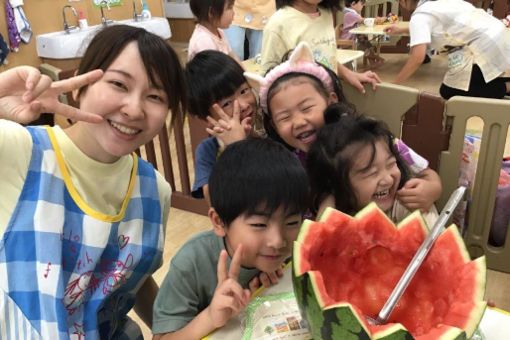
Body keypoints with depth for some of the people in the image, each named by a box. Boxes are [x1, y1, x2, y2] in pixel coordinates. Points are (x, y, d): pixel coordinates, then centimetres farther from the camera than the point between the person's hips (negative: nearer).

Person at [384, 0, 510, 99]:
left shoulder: (419, 16, -10)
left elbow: (417, 57, -20)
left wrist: (394, 84, -11)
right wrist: (401, 30, 39)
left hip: (484, 46, -9)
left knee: (448, 92, 2)